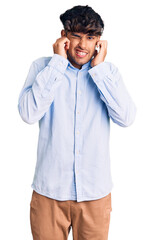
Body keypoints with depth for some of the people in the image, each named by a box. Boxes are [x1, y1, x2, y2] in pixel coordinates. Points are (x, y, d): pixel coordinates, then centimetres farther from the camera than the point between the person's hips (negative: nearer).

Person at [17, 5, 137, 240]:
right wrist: (58, 62, -15)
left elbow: (126, 117, -13)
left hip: (95, 192, 1)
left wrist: (99, 68, -12)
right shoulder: (43, 66, -2)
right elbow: (29, 114, -18)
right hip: (49, 190, -1)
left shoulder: (109, 71, 2)